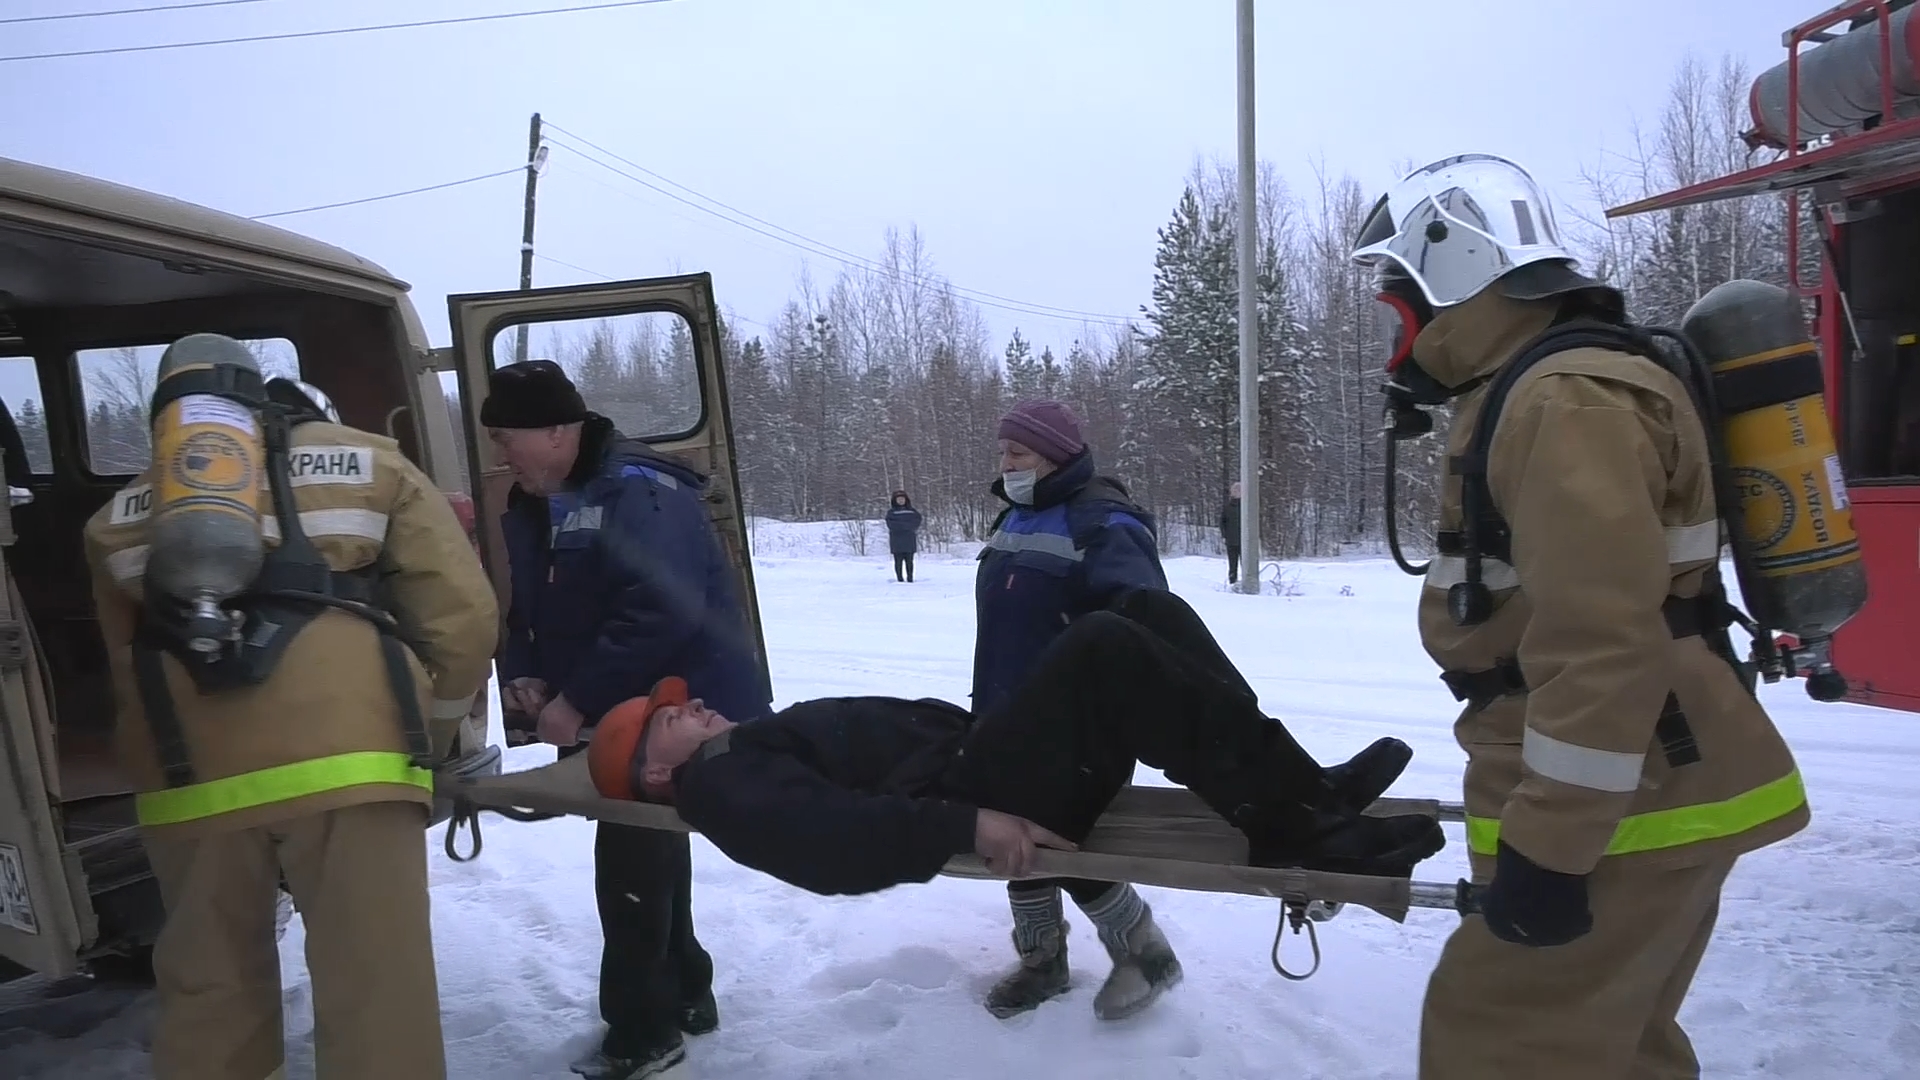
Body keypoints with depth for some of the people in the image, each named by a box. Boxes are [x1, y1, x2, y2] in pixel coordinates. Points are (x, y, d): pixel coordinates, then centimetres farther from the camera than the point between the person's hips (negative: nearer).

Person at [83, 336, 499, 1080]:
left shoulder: (122, 513, 27)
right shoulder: (367, 463, 18)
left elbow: (126, 666, 28)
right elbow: (464, 616, 11)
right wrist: (434, 731, 25)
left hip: (187, 778, 3)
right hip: (346, 757, -3)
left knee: (206, 996, 18)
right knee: (376, 996, 1)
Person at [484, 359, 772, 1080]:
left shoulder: (638, 491, -21)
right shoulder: (529, 508, 8)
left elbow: (662, 610, -32)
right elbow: (527, 613, 13)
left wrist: (577, 700, -27)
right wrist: (525, 680, -8)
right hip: (612, 718, 9)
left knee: (631, 859, -4)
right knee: (646, 851, 19)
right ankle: (681, 995, 36)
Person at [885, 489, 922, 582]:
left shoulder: (912, 511, 11)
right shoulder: (891, 512, 4)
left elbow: (917, 521, -2)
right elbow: (891, 524, -9)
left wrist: (900, 525, -11)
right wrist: (907, 526, -14)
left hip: (909, 540, 2)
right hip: (896, 540, -2)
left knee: (909, 560, 1)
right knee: (898, 560, -2)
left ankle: (910, 578, 5)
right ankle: (899, 579, 2)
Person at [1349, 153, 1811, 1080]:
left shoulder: (1566, 403, -21)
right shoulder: (1523, 394, 14)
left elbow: (1602, 644, -28)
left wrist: (1546, 847, -24)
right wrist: (1535, 820, 25)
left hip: (1626, 811, -10)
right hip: (1648, 792, 10)